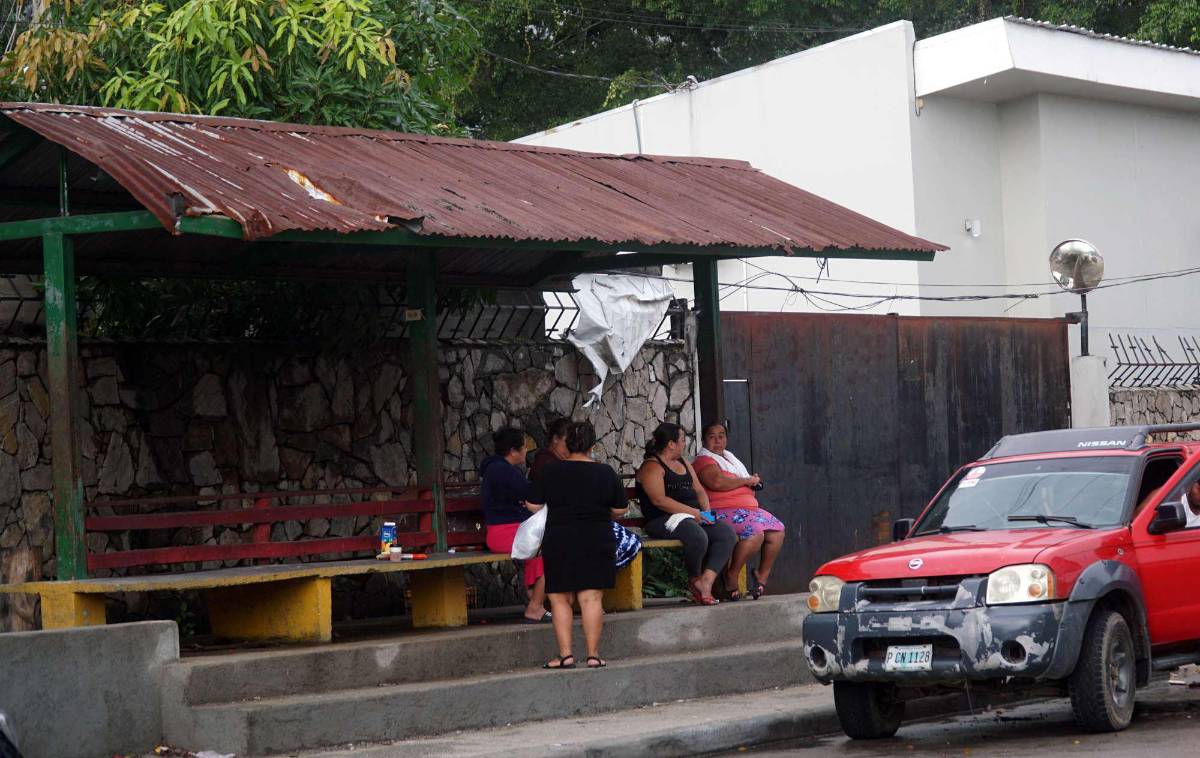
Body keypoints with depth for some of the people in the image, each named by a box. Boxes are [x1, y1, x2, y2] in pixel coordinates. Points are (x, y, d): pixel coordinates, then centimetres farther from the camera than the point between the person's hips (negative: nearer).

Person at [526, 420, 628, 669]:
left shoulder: (551, 472, -2)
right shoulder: (606, 473, 0)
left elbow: (533, 506, 2)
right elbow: (619, 511, 7)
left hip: (558, 542, -1)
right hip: (597, 541, 1)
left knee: (560, 598, 6)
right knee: (592, 598, 2)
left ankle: (565, 654, 2)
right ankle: (593, 654, 2)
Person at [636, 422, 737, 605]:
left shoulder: (684, 463, 23)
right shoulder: (652, 467, -5)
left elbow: (699, 490, 24)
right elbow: (659, 500, -16)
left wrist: (706, 511, 3)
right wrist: (693, 512, -18)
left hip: (695, 517, 9)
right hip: (664, 520, -9)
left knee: (727, 533, -15)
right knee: (698, 536, -35)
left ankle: (706, 581, -24)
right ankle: (694, 579, -7)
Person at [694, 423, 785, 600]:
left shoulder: (730, 459, 27)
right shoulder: (703, 461, -2)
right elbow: (717, 482, -22)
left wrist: (753, 482, 7)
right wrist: (747, 481, -9)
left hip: (748, 509, 9)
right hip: (723, 512, -9)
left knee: (777, 530, -12)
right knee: (755, 533, -31)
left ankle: (763, 573, 3)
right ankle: (731, 577, -15)